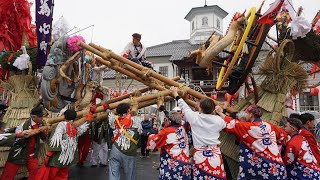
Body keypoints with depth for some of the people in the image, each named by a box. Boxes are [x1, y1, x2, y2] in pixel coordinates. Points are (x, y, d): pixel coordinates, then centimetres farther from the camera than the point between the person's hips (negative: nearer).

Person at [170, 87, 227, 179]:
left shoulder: (194, 117, -5)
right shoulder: (218, 120, -1)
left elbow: (184, 107, 10)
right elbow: (225, 125, 22)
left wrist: (176, 94, 25)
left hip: (200, 154, -1)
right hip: (215, 154, 1)